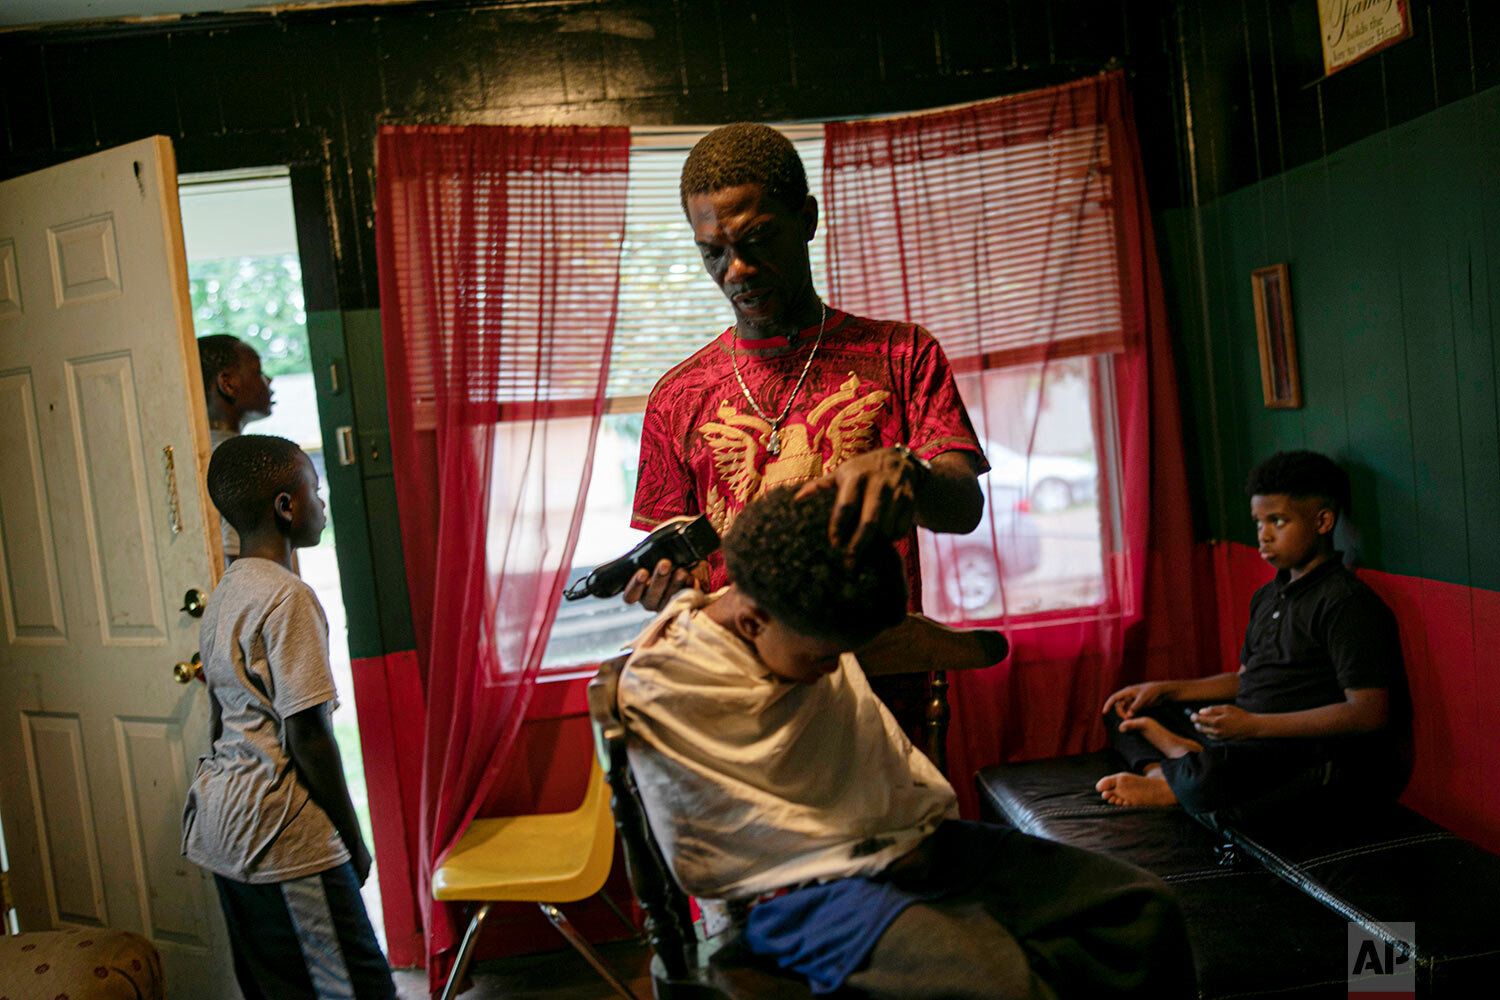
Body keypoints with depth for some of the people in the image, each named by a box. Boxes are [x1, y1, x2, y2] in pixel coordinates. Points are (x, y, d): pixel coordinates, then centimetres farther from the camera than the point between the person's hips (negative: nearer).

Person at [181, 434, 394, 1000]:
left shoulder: (223, 595, 11)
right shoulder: (289, 597, -17)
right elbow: (307, 736, -19)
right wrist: (354, 840, -9)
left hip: (220, 823, 10)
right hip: (280, 836, -9)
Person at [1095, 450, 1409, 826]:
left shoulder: (1348, 603, -12)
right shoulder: (1268, 597, 18)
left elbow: (1370, 713, -20)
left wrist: (1254, 724, -24)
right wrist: (1165, 690, 14)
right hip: (1243, 734, 10)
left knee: (1208, 775, -40)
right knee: (1123, 711, 12)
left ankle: (1165, 779, -7)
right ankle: (1184, 760, -16)